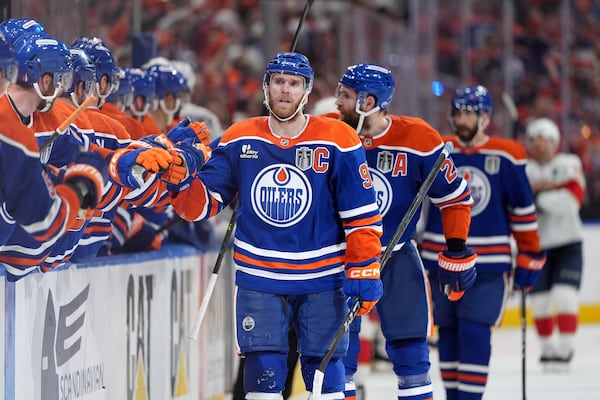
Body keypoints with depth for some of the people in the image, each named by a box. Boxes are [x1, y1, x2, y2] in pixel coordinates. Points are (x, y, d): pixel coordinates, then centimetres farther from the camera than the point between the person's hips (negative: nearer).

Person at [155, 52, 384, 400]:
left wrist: (364, 273, -8)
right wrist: (182, 178, -16)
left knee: (324, 369, 3)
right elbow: (203, 203, 4)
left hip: (321, 279, -2)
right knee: (264, 371, -1)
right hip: (259, 277, 2)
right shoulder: (240, 140, 1)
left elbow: (362, 214, -5)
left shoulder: (337, 142, -7)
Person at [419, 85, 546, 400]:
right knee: (448, 333, 9)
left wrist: (529, 258, 4)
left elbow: (523, 210, 2)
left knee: (475, 334, -10)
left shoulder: (506, 157, -4)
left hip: (488, 267, -3)